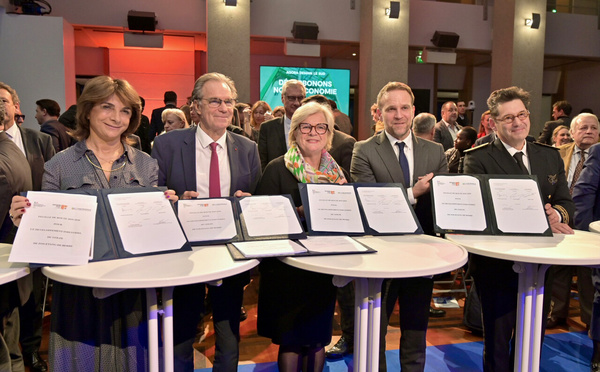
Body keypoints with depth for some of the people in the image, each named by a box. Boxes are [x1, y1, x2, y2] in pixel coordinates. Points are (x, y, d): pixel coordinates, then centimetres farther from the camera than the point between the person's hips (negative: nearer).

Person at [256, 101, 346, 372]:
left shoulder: (336, 172, 9)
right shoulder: (278, 169, -6)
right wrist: (299, 212, -23)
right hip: (288, 266, -4)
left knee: (319, 336, 14)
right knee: (291, 338, 3)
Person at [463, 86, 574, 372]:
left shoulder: (550, 157, 9)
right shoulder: (478, 158, -9)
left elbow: (566, 201, 10)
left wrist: (557, 214, -15)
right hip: (497, 262, -5)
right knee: (498, 340, 9)